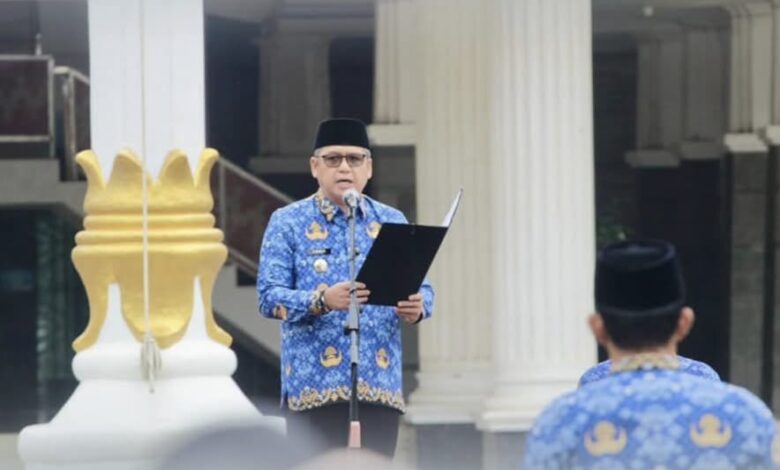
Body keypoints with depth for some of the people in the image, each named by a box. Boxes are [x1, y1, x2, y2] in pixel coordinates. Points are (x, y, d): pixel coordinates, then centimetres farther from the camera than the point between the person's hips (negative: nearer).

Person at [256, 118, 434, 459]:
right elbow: (268, 297, -6)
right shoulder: (287, 223, 4)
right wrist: (322, 301, -24)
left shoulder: (392, 223, 13)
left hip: (380, 386, 3)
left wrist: (416, 307, -14)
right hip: (314, 387, -3)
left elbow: (422, 289, 11)